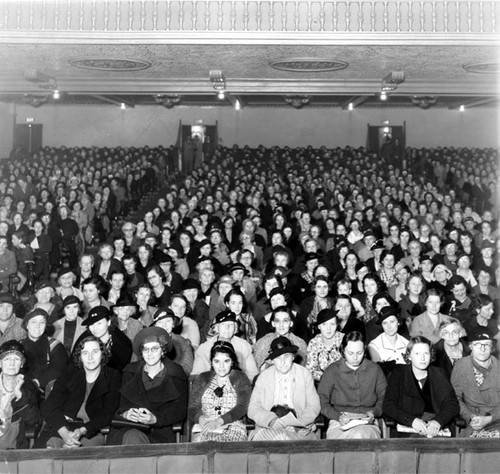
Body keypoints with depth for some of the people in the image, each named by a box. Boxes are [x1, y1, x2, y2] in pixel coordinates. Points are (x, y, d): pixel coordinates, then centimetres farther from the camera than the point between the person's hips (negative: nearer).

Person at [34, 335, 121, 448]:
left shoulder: (113, 377, 7)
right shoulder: (70, 372, 10)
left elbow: (107, 414, -3)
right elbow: (49, 407, 0)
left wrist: (82, 431, -21)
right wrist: (64, 433, -18)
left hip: (91, 431, -1)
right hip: (60, 427, 1)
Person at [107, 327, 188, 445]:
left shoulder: (176, 375, 9)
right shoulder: (130, 372, 19)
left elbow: (180, 410, 1)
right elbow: (120, 403, 14)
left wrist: (155, 419, -17)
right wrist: (125, 413, -11)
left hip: (159, 432, -2)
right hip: (128, 428, 2)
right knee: (132, 437, -34)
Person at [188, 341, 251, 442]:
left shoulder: (241, 379, 11)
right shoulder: (202, 379, 17)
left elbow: (242, 408, -3)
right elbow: (192, 408, 9)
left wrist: (219, 421, -20)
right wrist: (201, 418, -16)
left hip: (233, 428, -1)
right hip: (203, 428, 2)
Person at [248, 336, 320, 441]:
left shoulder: (305, 374, 11)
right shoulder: (264, 377, 9)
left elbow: (314, 407, 8)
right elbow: (253, 409, 4)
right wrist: (272, 421, -16)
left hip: (298, 429, 0)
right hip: (269, 429, 0)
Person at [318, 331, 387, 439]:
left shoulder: (375, 369, 10)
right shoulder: (332, 371, 5)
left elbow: (384, 399, 15)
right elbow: (322, 401, 4)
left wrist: (374, 412, -5)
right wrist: (338, 416, -13)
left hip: (367, 423, 2)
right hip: (339, 424, -1)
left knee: (360, 436, -34)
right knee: (357, 436, -35)